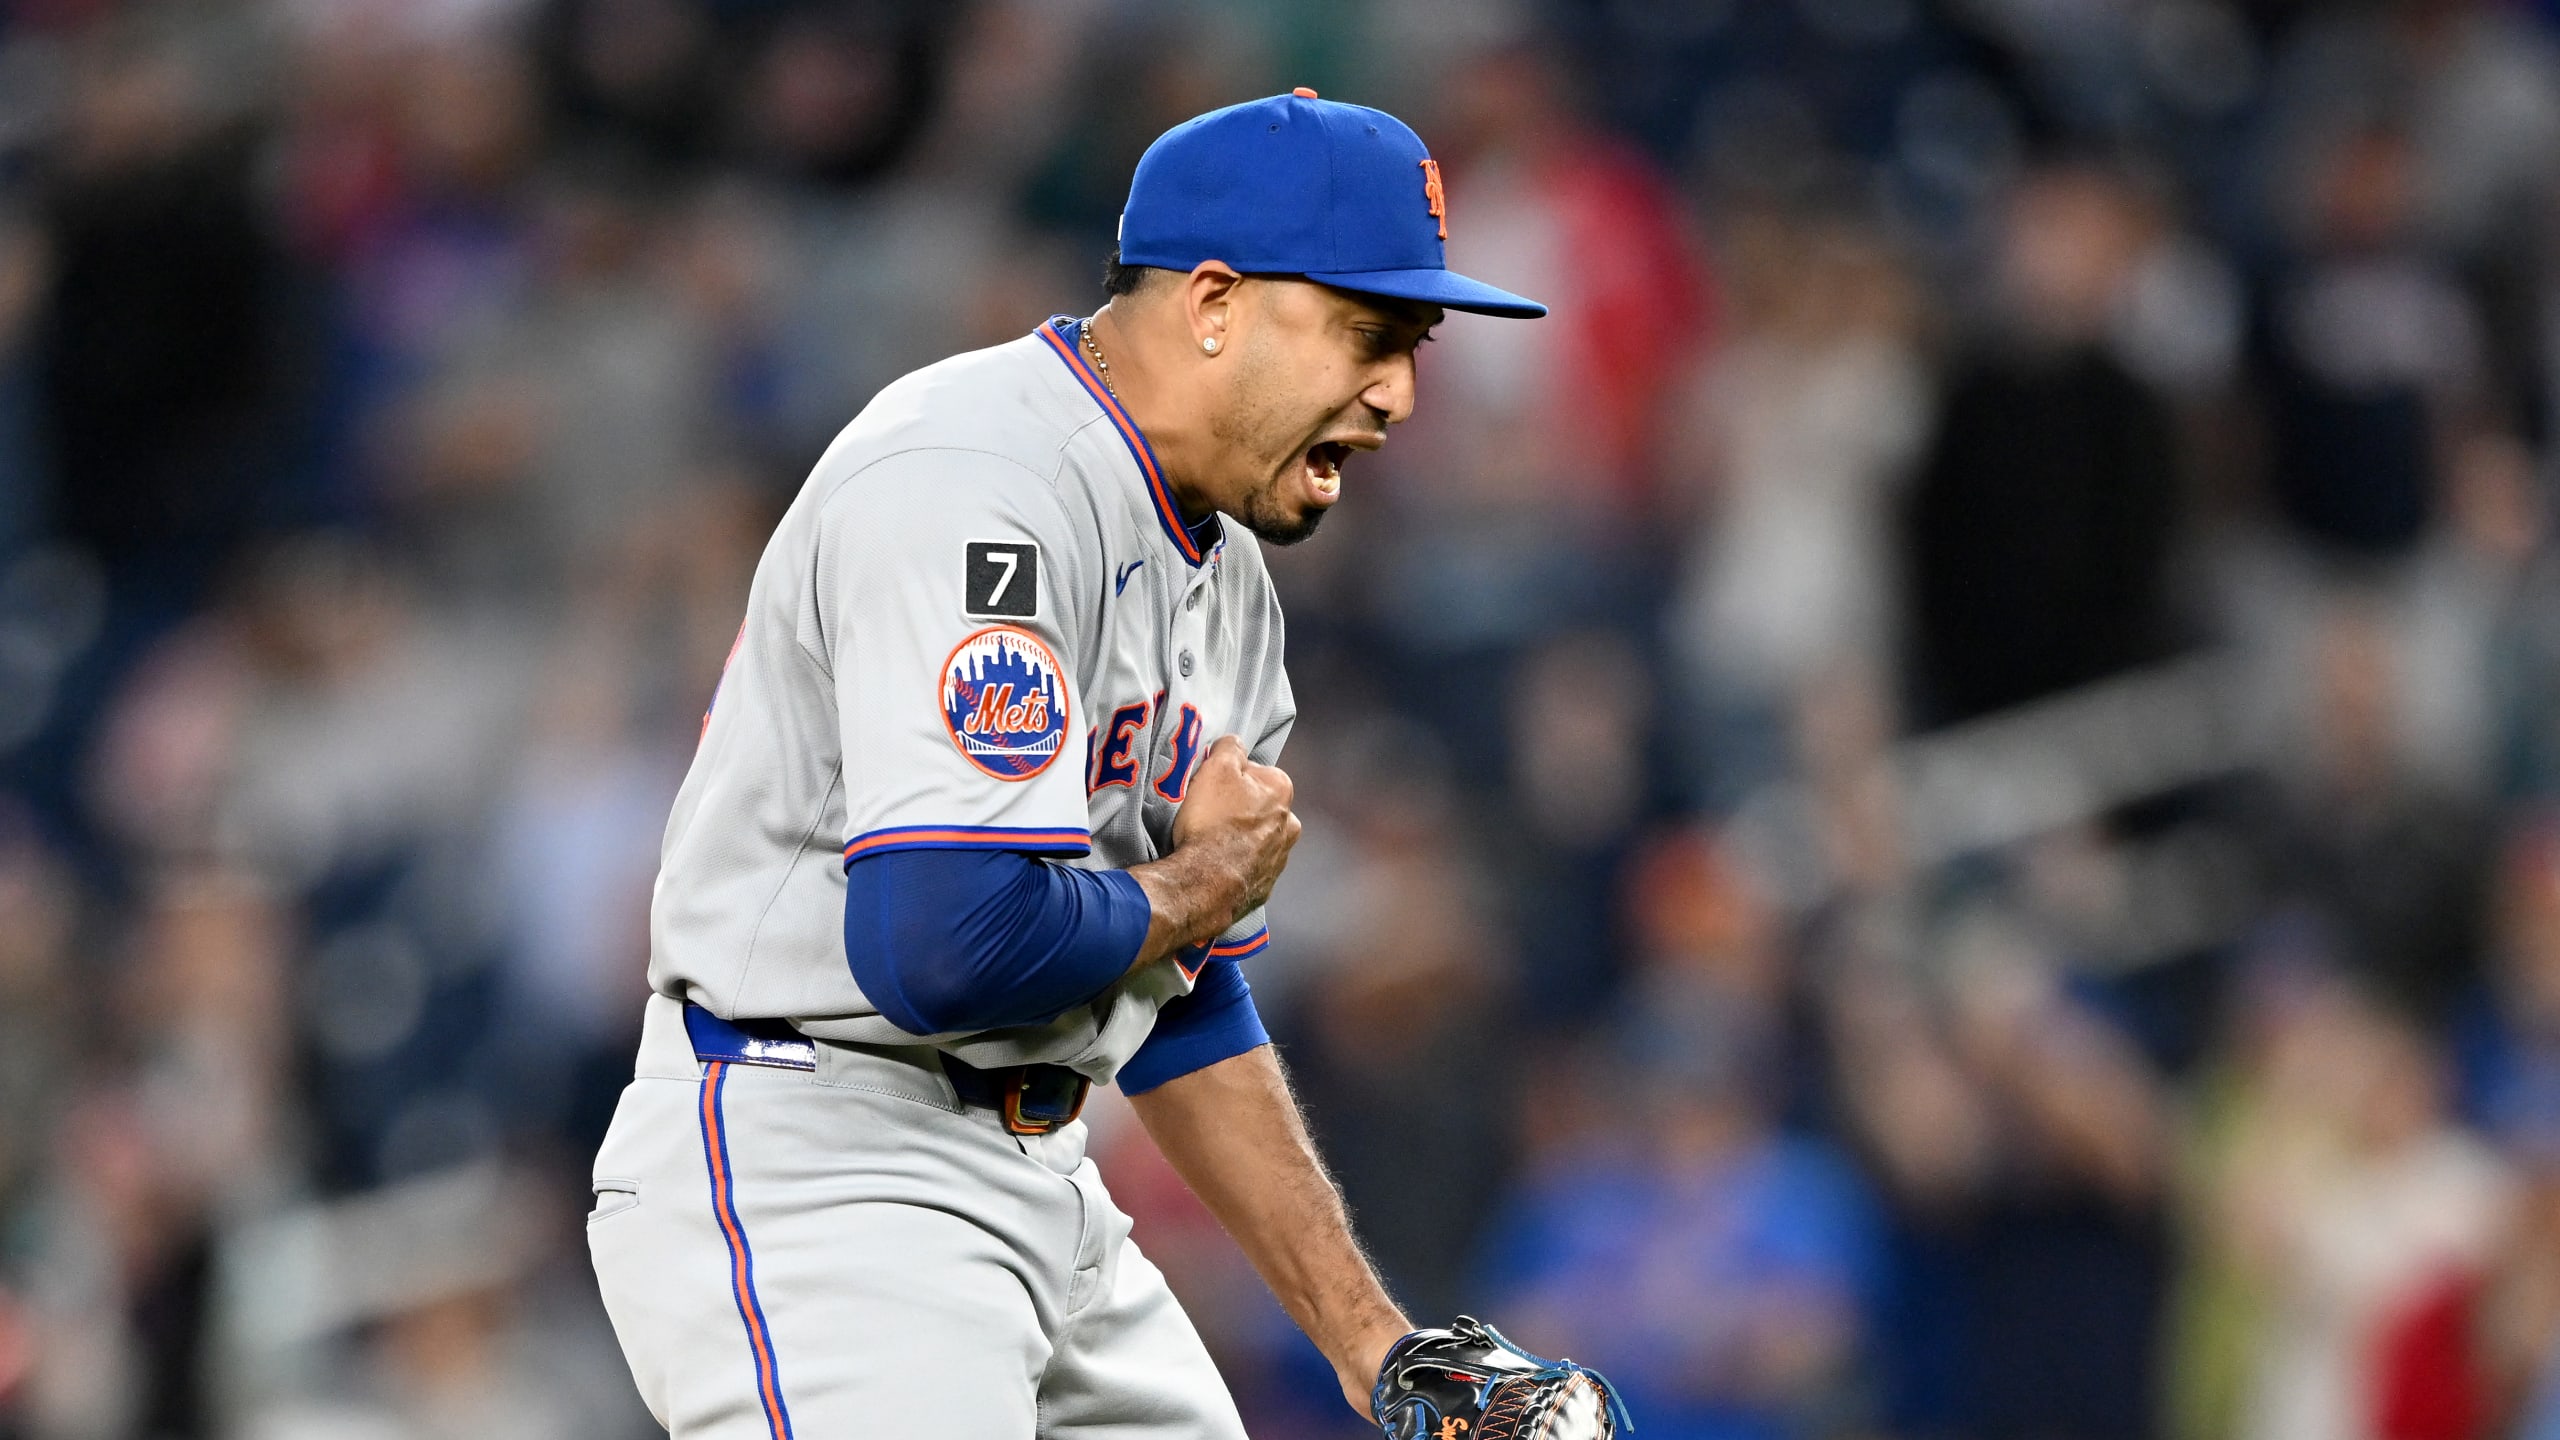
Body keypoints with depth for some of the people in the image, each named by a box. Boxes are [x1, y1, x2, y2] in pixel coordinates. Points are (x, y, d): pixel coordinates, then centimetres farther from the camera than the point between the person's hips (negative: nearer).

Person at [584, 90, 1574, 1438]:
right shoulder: (974, 489, -18)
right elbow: (949, 944, -29)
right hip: (806, 1178, -10)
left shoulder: (1220, 569, 14)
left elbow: (1184, 1008, 20)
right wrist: (1207, 880, -10)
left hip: (1044, 1185, 10)